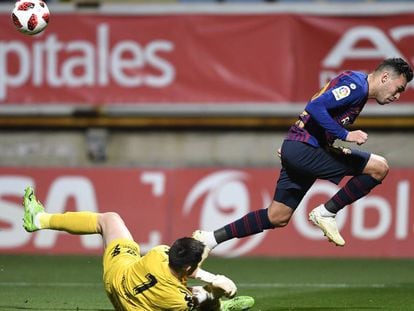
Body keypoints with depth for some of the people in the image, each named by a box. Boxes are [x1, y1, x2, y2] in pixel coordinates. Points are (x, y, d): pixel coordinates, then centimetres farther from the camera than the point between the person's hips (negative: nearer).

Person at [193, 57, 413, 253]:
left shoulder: (356, 86, 20)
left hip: (296, 149, 10)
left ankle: (211, 238, 14)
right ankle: (326, 213, -5)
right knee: (379, 168, -13)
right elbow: (315, 107, -23)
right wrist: (345, 135, -24)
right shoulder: (356, 84, -12)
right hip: (303, 149, -10)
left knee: (277, 218, 13)